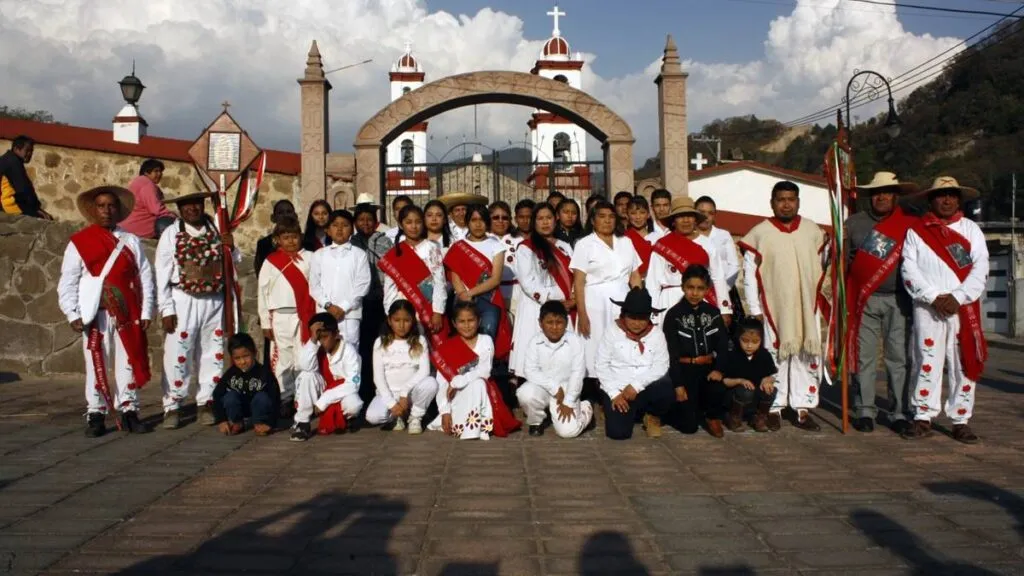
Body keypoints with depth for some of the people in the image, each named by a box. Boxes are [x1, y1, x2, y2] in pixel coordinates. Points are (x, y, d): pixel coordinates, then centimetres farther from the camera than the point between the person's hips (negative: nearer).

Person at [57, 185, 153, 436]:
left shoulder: (131, 241, 8)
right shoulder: (79, 242, 4)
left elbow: (145, 278, 5)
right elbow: (67, 283, 2)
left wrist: (146, 312, -1)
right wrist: (72, 314, -7)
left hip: (127, 314, 1)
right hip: (95, 315, -1)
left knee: (129, 363, 5)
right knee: (96, 365, 3)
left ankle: (129, 411, 14)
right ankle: (95, 415, 11)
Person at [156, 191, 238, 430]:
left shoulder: (217, 230, 4)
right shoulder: (171, 234, -3)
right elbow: (162, 274, -4)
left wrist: (230, 248, -7)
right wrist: (166, 309, -8)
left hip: (214, 301, 3)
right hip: (184, 301, -3)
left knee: (212, 354, 9)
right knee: (178, 355, -2)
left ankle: (206, 405, 21)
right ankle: (172, 407, 10)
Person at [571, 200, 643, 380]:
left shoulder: (626, 242, 12)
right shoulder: (584, 244, 0)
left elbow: (635, 276, 13)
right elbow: (578, 282, -5)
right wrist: (582, 314, -12)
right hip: (595, 304, -3)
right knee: (596, 352, -2)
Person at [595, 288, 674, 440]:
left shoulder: (657, 334, 2)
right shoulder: (612, 332, -1)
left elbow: (661, 366, -7)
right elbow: (601, 365, -2)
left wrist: (636, 385, -20)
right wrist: (615, 393, -13)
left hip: (646, 388, 1)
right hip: (618, 389, -1)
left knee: (666, 391, -32)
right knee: (618, 432, -20)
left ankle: (652, 416, 4)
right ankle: (632, 412, 17)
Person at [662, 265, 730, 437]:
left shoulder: (713, 312, 8)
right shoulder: (673, 315, -4)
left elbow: (723, 344, 1)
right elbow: (672, 353, -8)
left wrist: (718, 369, -17)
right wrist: (678, 384, -13)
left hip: (708, 367, 3)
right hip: (684, 369, -3)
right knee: (689, 425, -10)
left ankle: (712, 417, 3)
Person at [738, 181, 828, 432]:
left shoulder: (813, 230, 8)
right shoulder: (759, 234, -2)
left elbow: (823, 265, 15)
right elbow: (749, 274, -3)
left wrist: (830, 247, -5)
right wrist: (754, 310, -6)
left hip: (806, 307, 3)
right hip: (773, 308, -3)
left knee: (807, 357, 5)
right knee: (775, 357, 2)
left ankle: (803, 409, 14)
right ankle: (774, 408, 13)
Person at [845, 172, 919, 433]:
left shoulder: (910, 224, 7)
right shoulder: (854, 222, 11)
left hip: (898, 300, -1)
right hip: (864, 300, 1)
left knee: (899, 357, -1)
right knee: (864, 357, 2)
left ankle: (900, 413, 7)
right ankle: (865, 411, 9)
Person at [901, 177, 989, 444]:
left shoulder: (971, 229, 11)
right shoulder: (916, 230, 8)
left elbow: (980, 268, 1)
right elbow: (909, 270, -1)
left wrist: (958, 297, -11)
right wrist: (934, 297, -11)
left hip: (964, 308, 1)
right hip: (927, 308, -1)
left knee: (963, 363, 2)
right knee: (926, 362, -1)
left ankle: (961, 420, 10)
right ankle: (923, 417, 5)